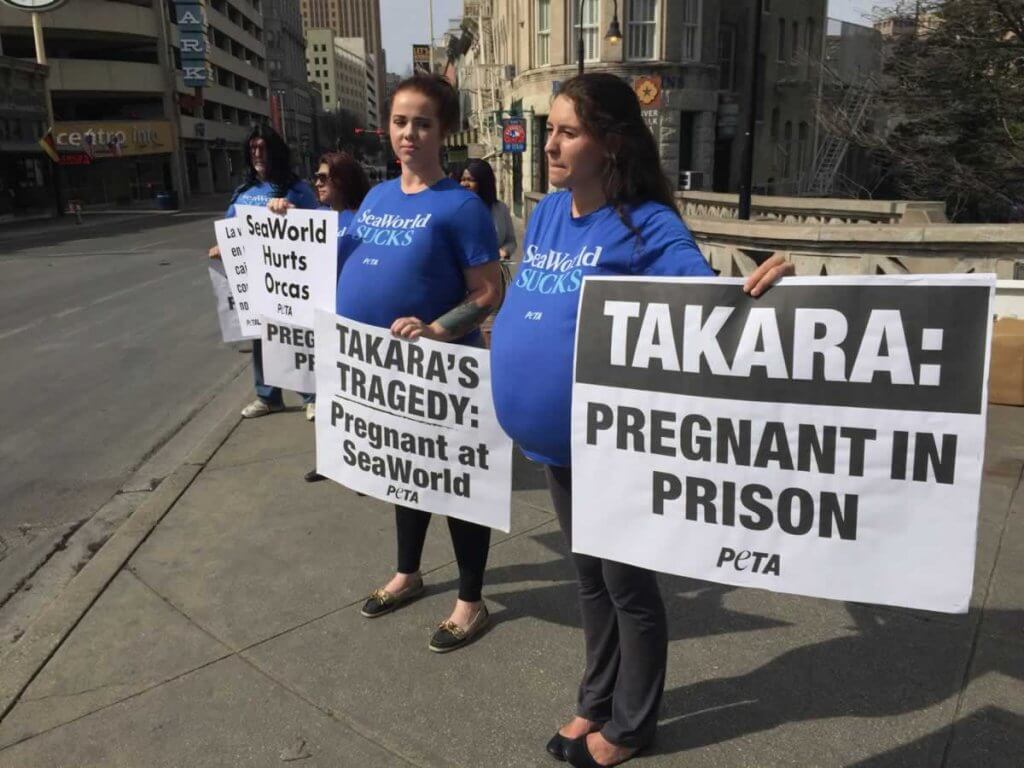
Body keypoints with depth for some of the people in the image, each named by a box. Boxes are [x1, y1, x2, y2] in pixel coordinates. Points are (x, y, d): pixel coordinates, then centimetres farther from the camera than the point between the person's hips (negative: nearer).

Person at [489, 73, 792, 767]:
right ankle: (598, 701, 44)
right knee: (588, 573, 23)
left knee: (626, 580, 12)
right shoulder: (547, 213, 4)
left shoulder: (646, 224, -16)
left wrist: (755, 289, -47)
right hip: (553, 437, 7)